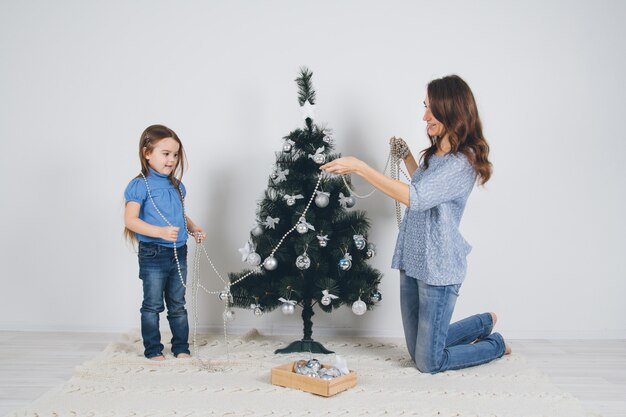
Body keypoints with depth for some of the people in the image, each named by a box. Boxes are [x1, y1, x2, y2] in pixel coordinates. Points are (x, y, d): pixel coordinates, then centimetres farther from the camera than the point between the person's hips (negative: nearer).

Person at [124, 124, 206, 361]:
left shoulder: (177, 186, 9)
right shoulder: (140, 185, -12)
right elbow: (130, 220, -20)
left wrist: (194, 229, 5)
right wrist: (160, 232, -31)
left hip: (179, 253, 6)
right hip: (153, 254, -6)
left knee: (178, 305, 15)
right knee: (153, 305, 7)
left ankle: (181, 348, 26)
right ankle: (153, 350, 21)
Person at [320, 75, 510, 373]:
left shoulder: (462, 163, -18)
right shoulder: (435, 153, 11)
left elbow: (415, 198, -30)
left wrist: (359, 167, -31)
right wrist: (406, 156, 18)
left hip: (439, 269, -9)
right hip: (412, 262, 9)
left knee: (429, 363, 3)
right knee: (419, 351, 18)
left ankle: (495, 345, 26)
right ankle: (484, 323, 37)